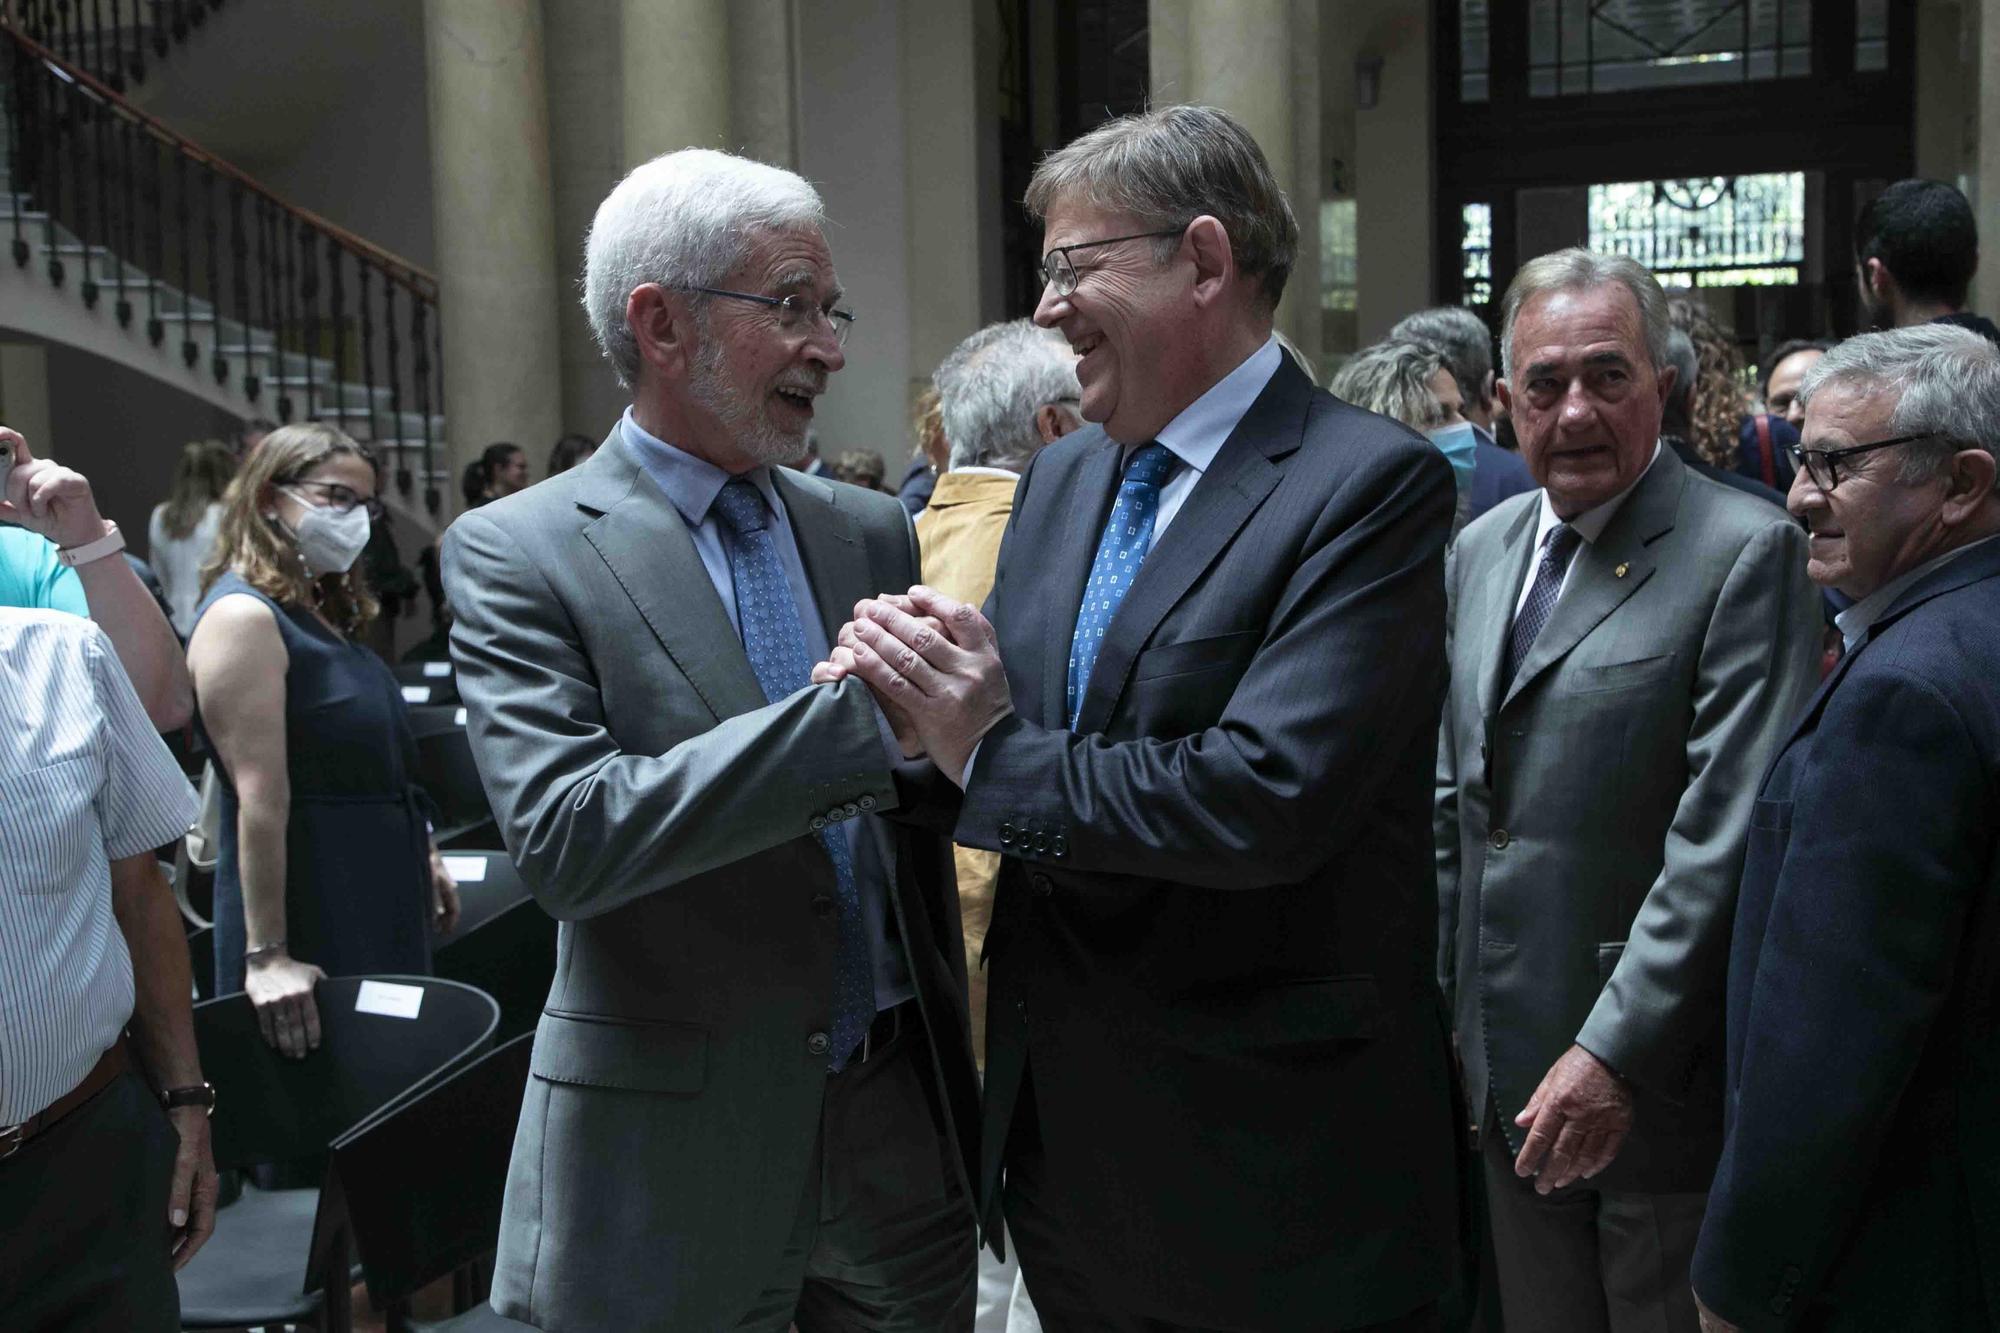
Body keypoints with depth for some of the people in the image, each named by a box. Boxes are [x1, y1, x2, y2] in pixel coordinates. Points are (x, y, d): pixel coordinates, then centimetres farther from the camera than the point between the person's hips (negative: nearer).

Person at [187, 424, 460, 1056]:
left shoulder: (326, 612, 14)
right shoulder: (243, 616, -15)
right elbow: (260, 798, -22)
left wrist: (421, 857, 24)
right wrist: (267, 955, -25)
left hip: (381, 904, 9)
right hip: (309, 923, -9)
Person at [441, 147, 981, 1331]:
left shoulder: (871, 532, 7)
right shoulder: (517, 554, -8)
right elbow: (564, 836, -21)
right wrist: (857, 712, -25)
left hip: (902, 1123, 5)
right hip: (675, 1154, -4)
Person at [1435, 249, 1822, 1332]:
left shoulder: (1745, 552, -12)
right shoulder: (1480, 551, 10)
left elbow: (1726, 838, -18)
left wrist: (1617, 1052, -21)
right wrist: (1442, 1001, 12)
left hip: (1660, 1075, -6)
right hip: (1503, 1073, 6)